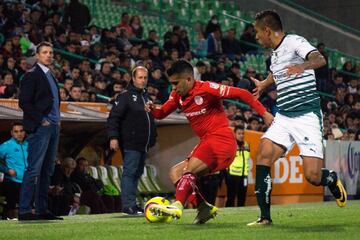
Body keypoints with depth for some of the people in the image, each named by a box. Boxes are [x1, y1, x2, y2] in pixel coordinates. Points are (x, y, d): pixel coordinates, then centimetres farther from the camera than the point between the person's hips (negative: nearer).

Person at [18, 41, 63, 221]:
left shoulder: (51, 76, 20)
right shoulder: (31, 75, -6)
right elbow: (24, 102, -13)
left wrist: (57, 120, 13)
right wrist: (40, 120, -16)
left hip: (53, 127, 9)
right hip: (39, 128, -9)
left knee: (47, 171, 9)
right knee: (34, 170, -11)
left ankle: (42, 209, 12)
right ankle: (24, 211, -12)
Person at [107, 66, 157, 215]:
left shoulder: (146, 96, 20)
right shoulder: (125, 96, -6)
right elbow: (114, 117, -13)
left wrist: (152, 139, 25)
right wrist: (113, 137, -22)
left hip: (143, 145, 8)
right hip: (131, 144, -8)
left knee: (137, 173, 10)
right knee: (130, 172, -10)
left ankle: (131, 204, 15)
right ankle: (128, 205, -13)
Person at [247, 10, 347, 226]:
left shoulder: (295, 42, -9)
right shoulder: (275, 53, 16)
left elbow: (320, 59, -29)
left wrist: (303, 66, -50)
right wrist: (264, 85, 59)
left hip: (307, 116, -8)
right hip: (283, 117, 8)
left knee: (313, 176, -14)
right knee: (263, 157, -14)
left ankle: (332, 180, 23)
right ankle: (265, 217, -11)